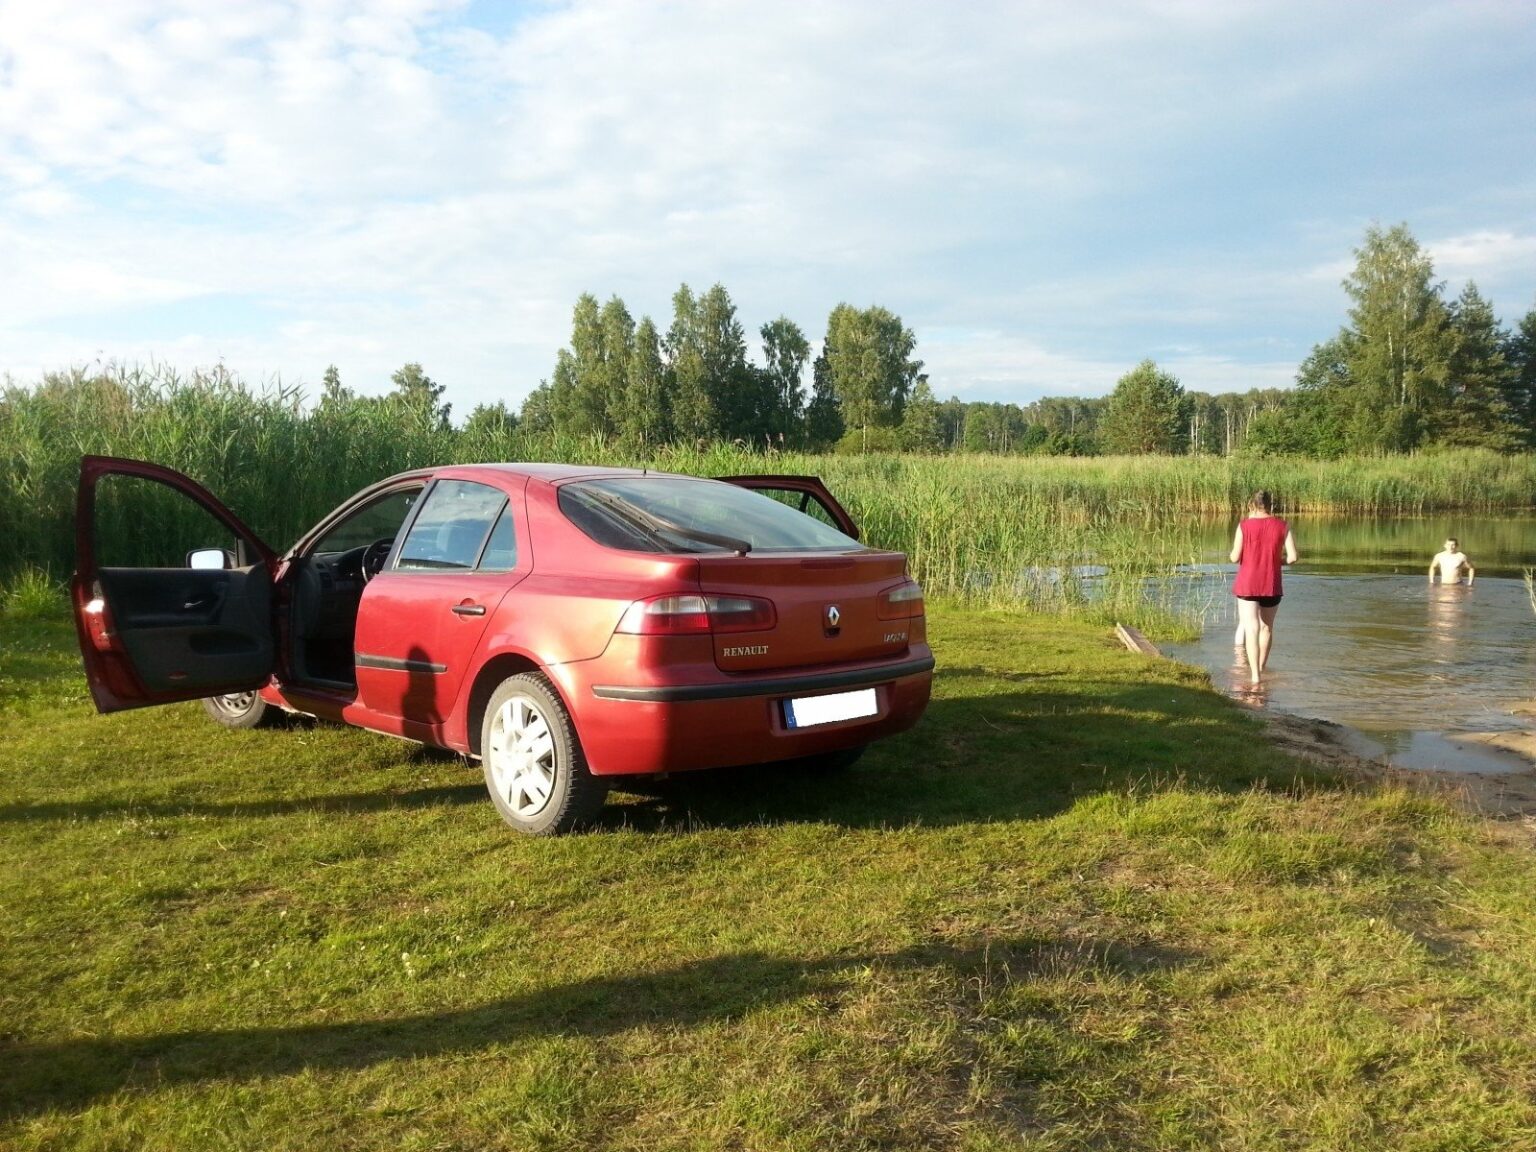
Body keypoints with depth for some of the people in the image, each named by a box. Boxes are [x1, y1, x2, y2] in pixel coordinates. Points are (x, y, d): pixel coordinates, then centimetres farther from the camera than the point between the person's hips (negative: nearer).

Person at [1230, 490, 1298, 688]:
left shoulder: (1244, 525, -8)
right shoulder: (1282, 526, -2)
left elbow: (1235, 558, -9)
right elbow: (1292, 557, -6)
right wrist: (1277, 559, 13)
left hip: (1247, 584, -2)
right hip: (1271, 584, 2)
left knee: (1251, 628, -4)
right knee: (1267, 627, 20)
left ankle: (1254, 675, -12)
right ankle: (1261, 669, 30)